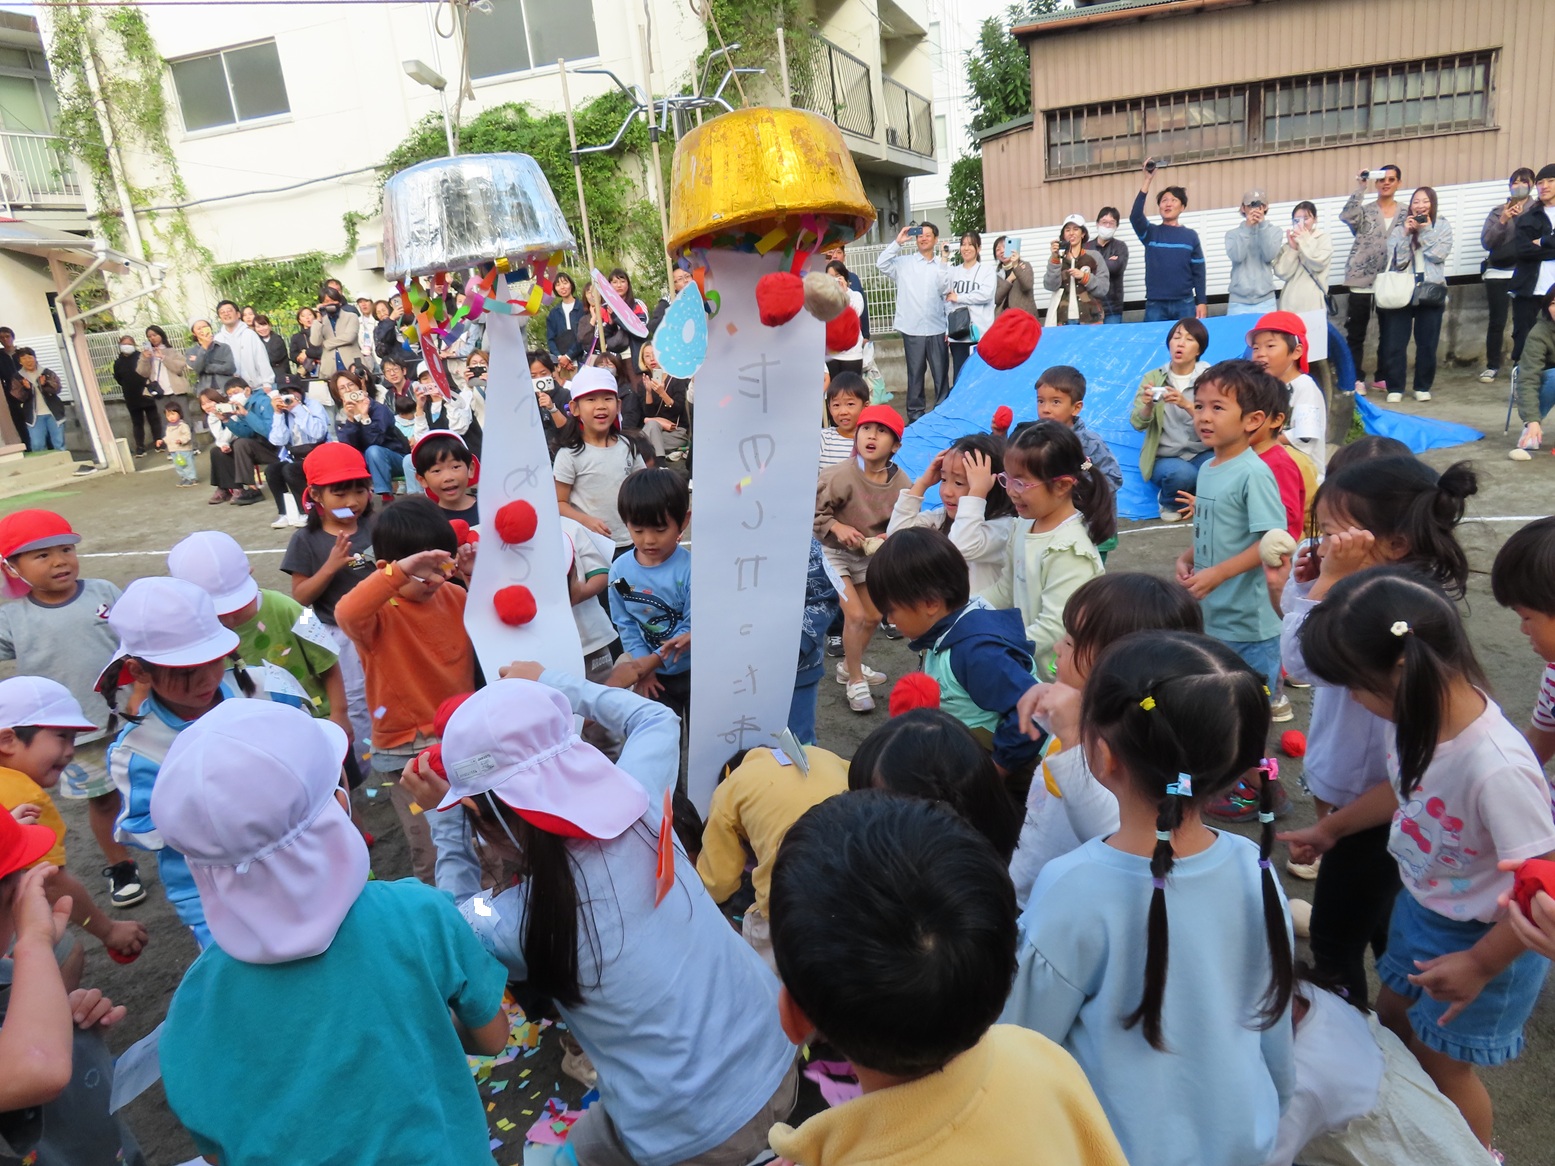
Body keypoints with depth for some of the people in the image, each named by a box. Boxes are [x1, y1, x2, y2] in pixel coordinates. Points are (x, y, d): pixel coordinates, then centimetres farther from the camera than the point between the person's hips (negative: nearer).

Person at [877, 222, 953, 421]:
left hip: (937, 329, 1)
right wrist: (898, 242, -9)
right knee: (915, 374, 5)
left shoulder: (942, 266, 11)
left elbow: (947, 290, 6)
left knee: (941, 374, 5)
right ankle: (915, 415, 12)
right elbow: (881, 264, -9)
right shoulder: (903, 263, 5)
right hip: (912, 329, -1)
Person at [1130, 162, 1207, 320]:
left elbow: (1198, 271, 8)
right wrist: (1148, 180, -18)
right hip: (1155, 304, -1)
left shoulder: (1190, 235, 9)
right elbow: (1135, 216, -12)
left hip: (1184, 303, 1)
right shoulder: (1150, 233, 8)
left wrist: (1202, 302, 0)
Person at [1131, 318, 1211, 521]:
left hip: (1202, 454, 1)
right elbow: (1137, 423, -6)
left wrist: (1187, 405, -32)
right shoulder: (1153, 378, 4)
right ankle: (1170, 502, 2)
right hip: (1164, 457, 0)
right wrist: (1147, 406, -29)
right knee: (1182, 474, -34)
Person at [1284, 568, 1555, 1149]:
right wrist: (1329, 828, 16)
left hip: (1482, 936, -7)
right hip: (1421, 906, 7)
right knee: (1393, 1016, 25)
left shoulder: (1496, 769, -39)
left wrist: (1480, 965, -18)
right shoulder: (1425, 716, -16)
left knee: (1442, 1061, 13)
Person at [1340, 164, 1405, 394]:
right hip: (1362, 280, -3)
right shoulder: (1365, 210, 4)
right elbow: (1346, 216, -18)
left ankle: (1382, 376, 20)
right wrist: (1360, 188, -16)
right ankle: (1356, 379, 4)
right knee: (1356, 333, -2)